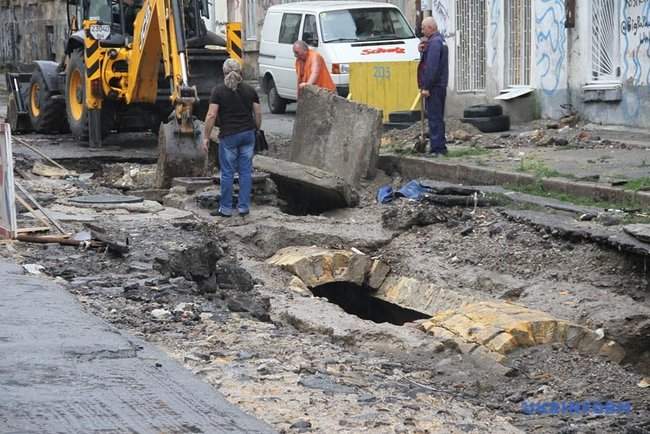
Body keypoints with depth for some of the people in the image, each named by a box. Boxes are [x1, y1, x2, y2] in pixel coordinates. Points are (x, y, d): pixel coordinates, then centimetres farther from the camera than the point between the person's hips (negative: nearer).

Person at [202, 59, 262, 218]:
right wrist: (256, 130, 21)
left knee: (227, 172, 3)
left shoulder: (219, 90, -6)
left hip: (229, 135, -3)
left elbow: (211, 115, -10)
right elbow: (258, 113, 6)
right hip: (248, 133, 3)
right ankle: (244, 207, 9)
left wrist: (206, 137, -5)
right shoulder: (250, 90, 5)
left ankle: (226, 209, 7)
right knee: (246, 171, 7)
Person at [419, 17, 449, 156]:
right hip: (441, 86, 11)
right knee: (438, 117, 15)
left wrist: (426, 87, -22)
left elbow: (431, 66, -22)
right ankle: (441, 148, 21)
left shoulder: (434, 42, -15)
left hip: (434, 87, -11)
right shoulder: (441, 40, 18)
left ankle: (437, 148, -9)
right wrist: (423, 51, 8)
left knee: (434, 118, -9)